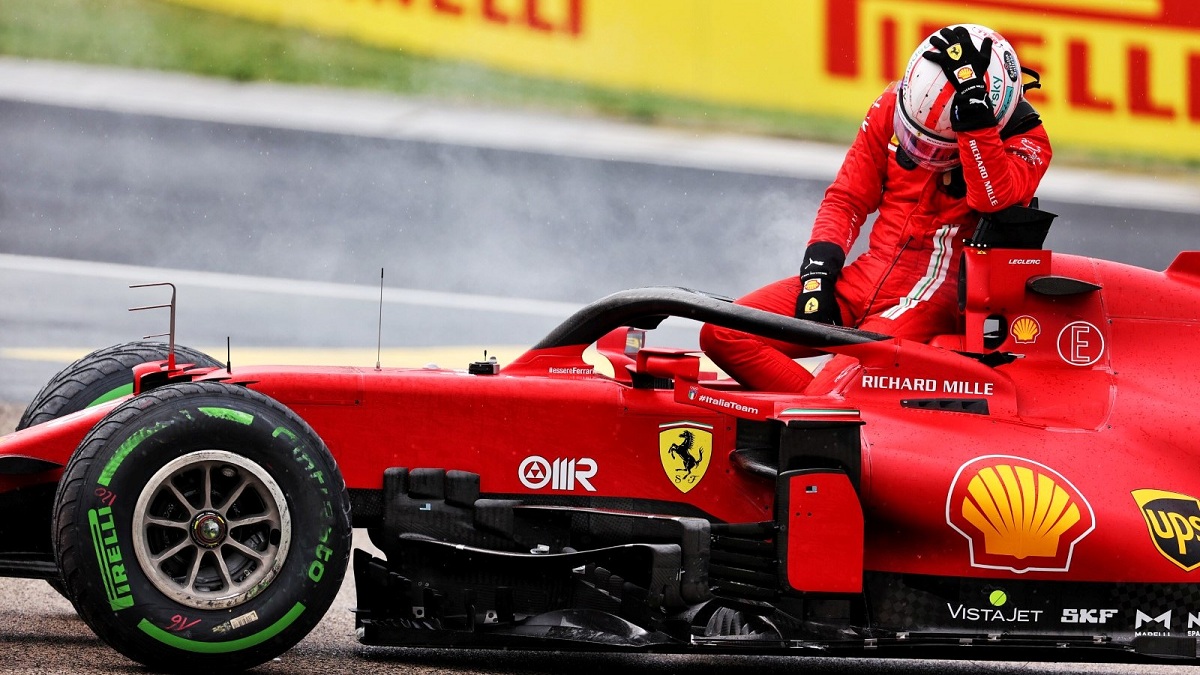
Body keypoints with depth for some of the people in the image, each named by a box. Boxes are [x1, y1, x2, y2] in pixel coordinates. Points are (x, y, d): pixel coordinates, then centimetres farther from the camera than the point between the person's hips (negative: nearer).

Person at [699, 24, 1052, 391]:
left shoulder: (1025, 140, -7)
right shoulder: (892, 106, 4)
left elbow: (993, 197, -29)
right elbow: (846, 200, 11)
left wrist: (972, 104, -33)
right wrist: (818, 273, -3)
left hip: (935, 295, -6)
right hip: (866, 275, 6)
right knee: (723, 334, -11)